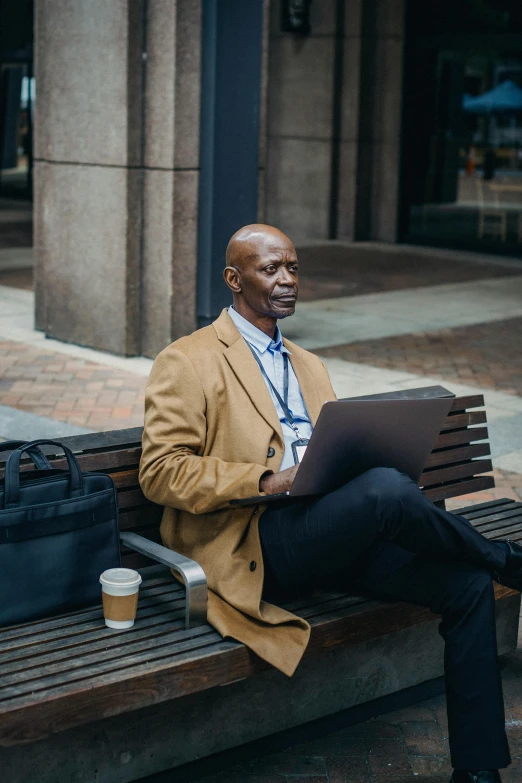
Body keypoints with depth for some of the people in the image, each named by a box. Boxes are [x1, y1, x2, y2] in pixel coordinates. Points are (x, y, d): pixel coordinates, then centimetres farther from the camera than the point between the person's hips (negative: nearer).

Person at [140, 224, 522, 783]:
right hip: (250, 546, -7)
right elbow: (160, 472, -8)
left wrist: (356, 459, 0)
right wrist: (265, 481, -19)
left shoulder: (308, 367, 26)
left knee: (467, 583, -12)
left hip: (330, 539, 7)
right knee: (387, 491, -33)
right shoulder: (188, 362, 2)